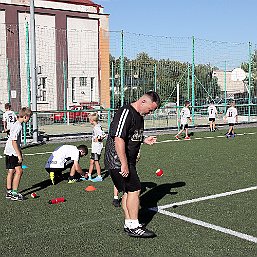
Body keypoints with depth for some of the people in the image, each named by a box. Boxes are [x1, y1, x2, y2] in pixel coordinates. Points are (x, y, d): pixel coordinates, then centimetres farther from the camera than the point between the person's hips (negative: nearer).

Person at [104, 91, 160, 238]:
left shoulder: (139, 116, 13)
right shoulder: (126, 113, -18)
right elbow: (118, 139, -25)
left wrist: (144, 140, 7)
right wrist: (124, 164, -26)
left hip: (128, 161, 10)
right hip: (118, 161, -10)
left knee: (128, 191, 13)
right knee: (134, 190, -8)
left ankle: (129, 224, 22)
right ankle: (134, 227, 1)